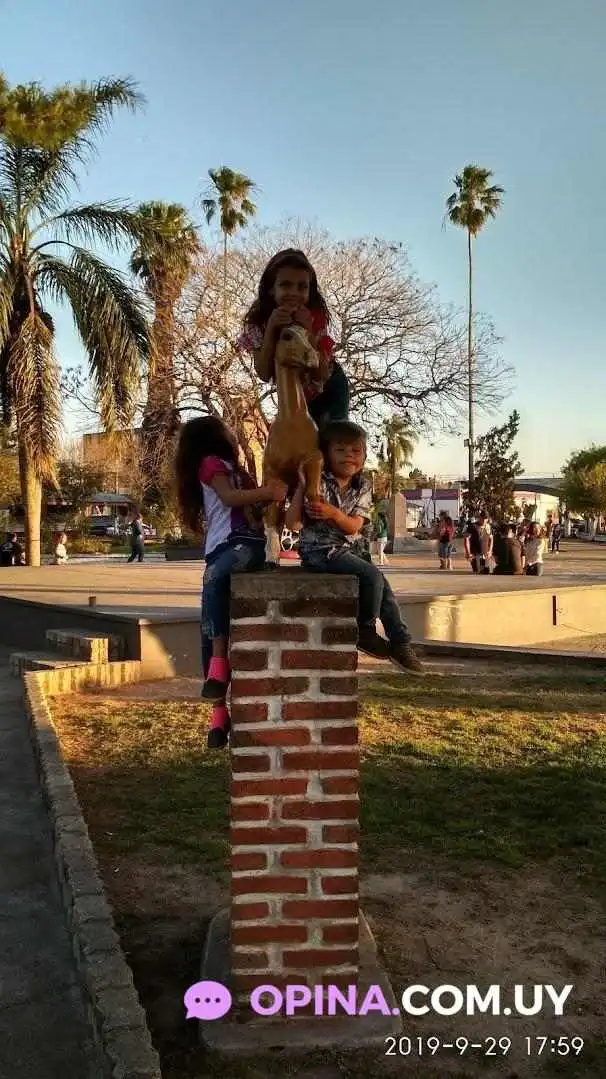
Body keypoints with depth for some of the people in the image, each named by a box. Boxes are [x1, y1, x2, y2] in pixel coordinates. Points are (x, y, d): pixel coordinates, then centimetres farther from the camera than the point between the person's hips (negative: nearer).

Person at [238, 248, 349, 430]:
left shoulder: (316, 317, -25)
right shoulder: (258, 322, -21)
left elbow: (323, 374, -29)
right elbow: (264, 374, -28)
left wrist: (307, 331, -41)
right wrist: (270, 329, -38)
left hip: (329, 390, -2)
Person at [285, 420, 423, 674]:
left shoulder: (362, 487, 7)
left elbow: (354, 526, -6)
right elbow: (293, 524, -14)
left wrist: (332, 513, -25)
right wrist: (301, 487, -21)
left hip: (345, 551, 7)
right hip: (319, 551, -7)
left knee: (381, 585, -2)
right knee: (372, 575, -22)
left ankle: (400, 643, 9)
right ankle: (365, 631, -3)